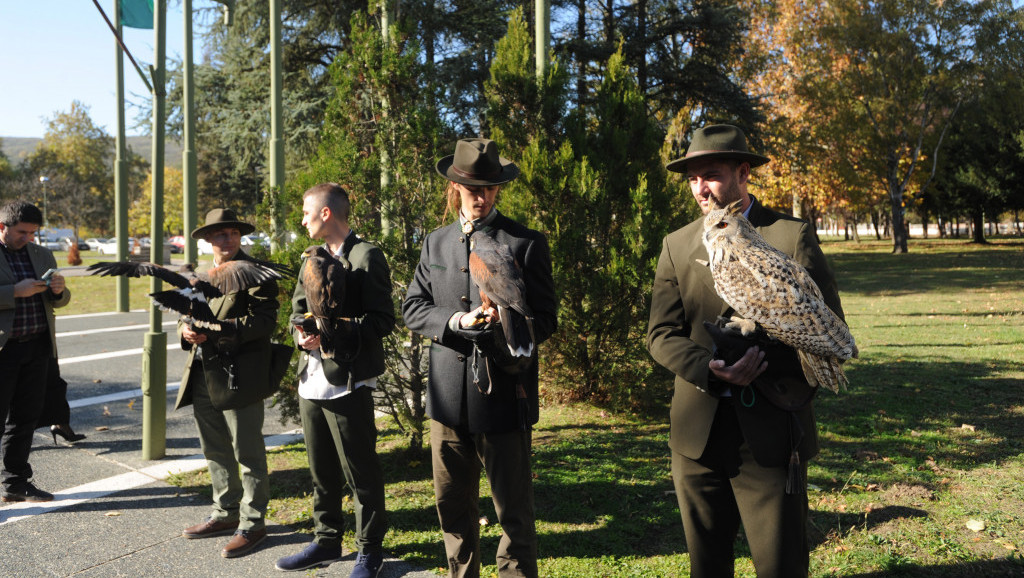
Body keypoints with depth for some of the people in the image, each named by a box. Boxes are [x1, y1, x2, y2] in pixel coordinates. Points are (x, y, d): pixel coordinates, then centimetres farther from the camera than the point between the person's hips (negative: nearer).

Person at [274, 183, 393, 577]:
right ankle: (327, 540, 33)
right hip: (312, 379, 8)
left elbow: (382, 320, -14)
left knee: (361, 472, 2)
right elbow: (298, 312, 18)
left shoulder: (366, 256, -9)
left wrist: (334, 333, -22)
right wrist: (303, 335, -4)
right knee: (321, 471, 18)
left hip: (348, 382, -8)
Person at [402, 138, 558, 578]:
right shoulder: (436, 243, 13)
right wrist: (455, 321, -12)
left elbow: (546, 319, -2)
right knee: (452, 505, 17)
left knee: (514, 509, 3)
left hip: (504, 393, -4)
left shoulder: (526, 243, -1)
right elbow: (413, 308, 7)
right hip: (448, 394, 5)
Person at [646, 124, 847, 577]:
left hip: (770, 432, -3)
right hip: (696, 433, 3)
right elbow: (660, 335, 0)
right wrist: (711, 371, -18)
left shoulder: (791, 237, -2)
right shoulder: (677, 245, 7)